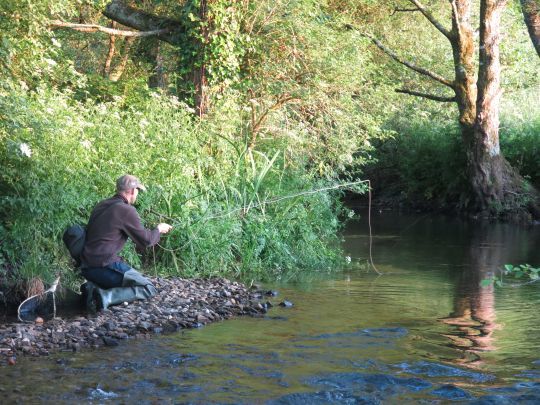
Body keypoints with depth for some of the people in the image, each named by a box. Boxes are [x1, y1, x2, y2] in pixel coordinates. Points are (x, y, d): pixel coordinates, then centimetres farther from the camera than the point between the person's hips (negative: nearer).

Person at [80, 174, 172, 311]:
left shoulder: (101, 206, 14)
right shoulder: (126, 210, -10)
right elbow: (146, 240, -5)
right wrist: (159, 230, 16)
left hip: (87, 268, 9)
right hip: (105, 266, -9)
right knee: (149, 289, -1)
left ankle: (93, 286, 5)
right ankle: (106, 296, -19)